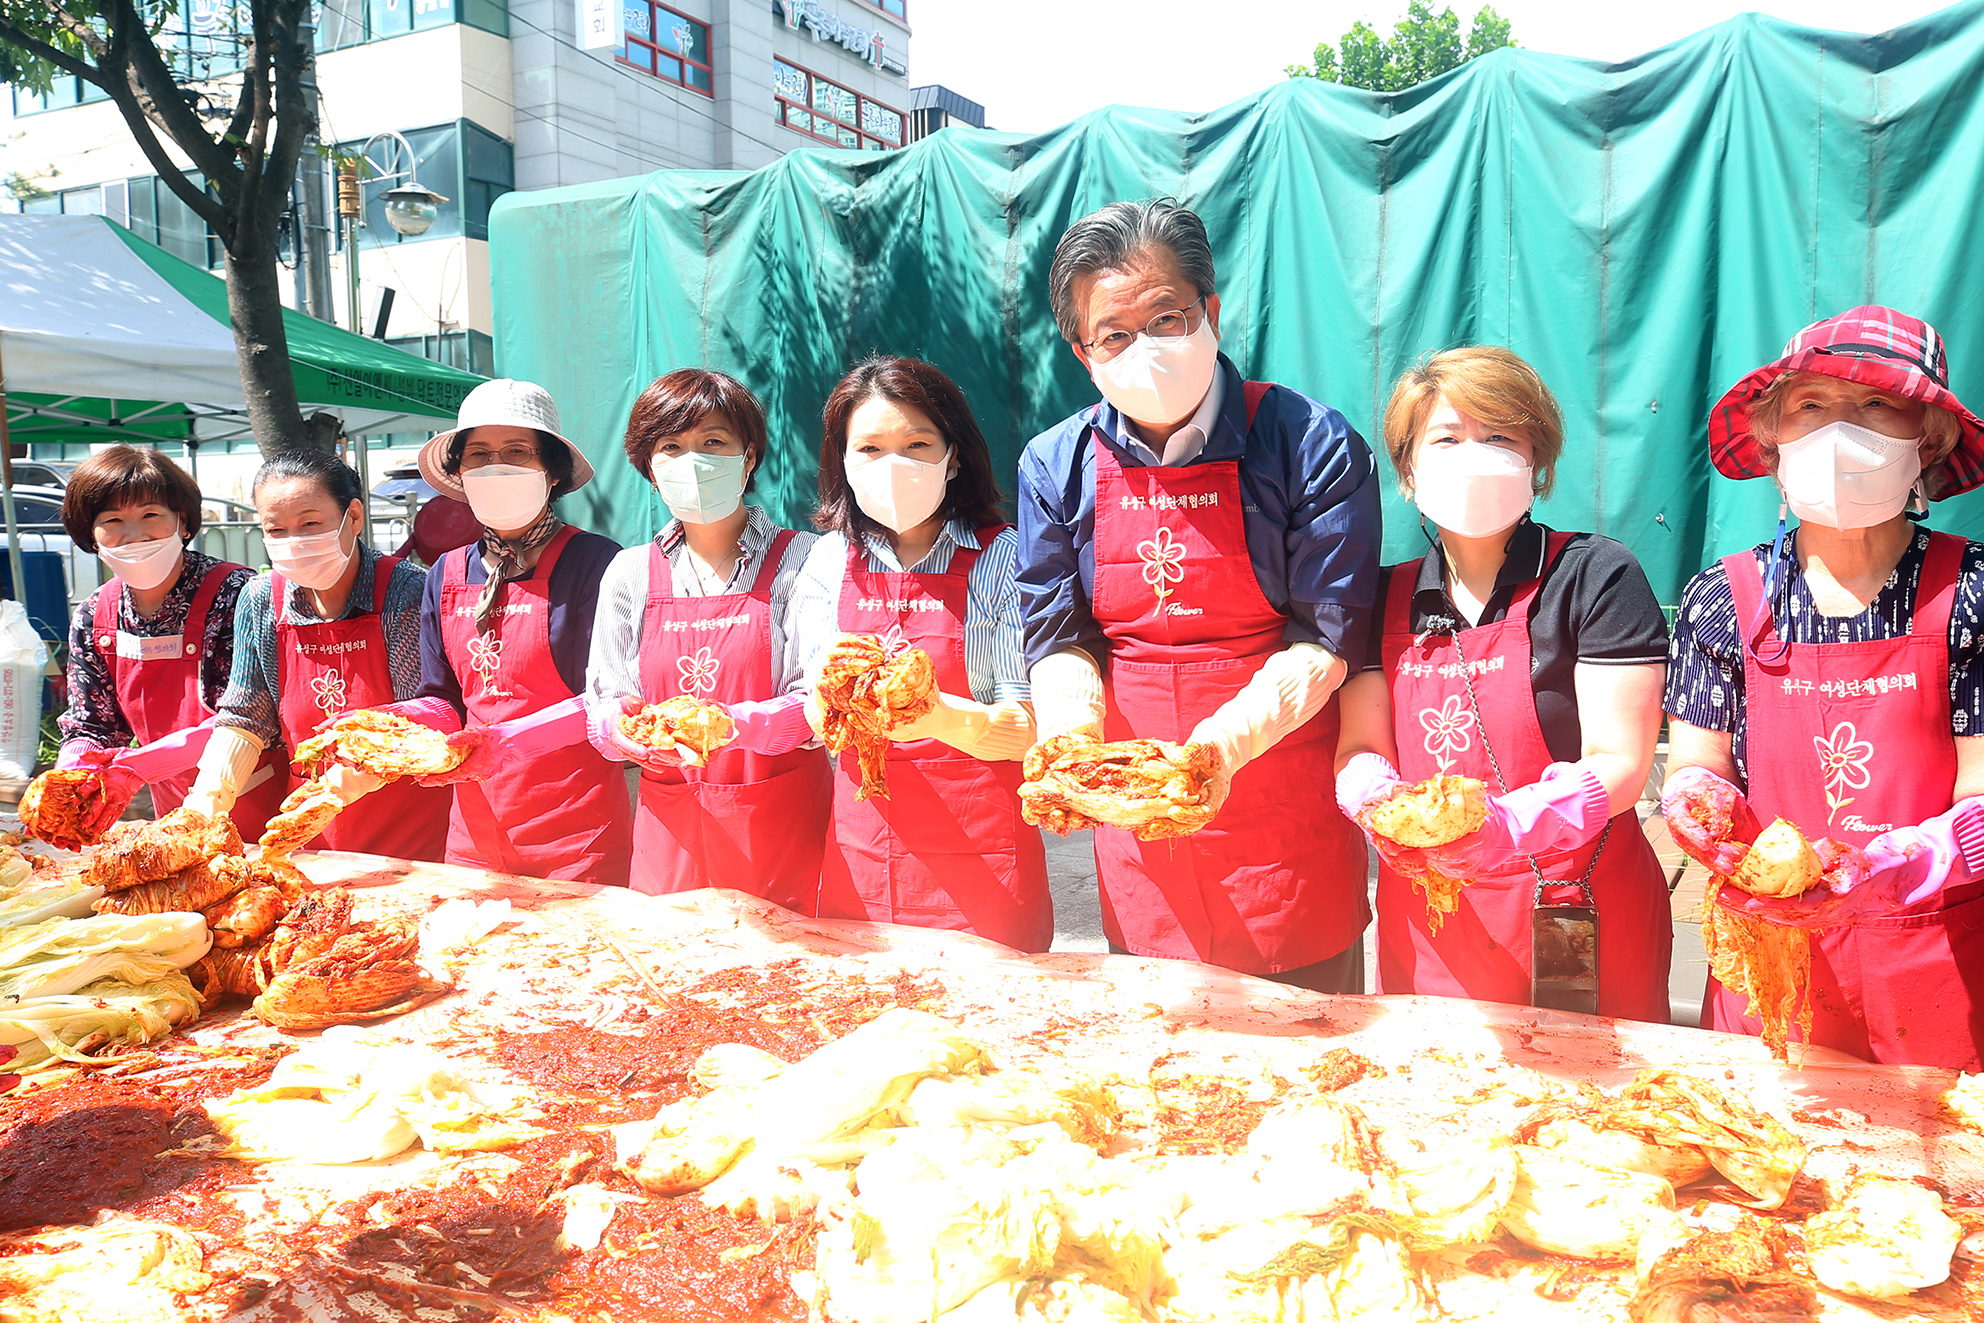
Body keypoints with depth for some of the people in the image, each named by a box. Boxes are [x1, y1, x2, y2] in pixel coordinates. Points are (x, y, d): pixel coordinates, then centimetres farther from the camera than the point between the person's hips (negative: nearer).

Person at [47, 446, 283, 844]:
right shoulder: (92, 619, 2)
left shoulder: (234, 594, -16)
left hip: (259, 807, -5)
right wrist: (69, 775, -16)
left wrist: (136, 767, -28)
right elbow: (91, 728, 7)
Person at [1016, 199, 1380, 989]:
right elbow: (1059, 636, 1)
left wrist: (1223, 744, -28)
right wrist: (1072, 743, -20)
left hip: (1288, 829, -3)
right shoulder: (1055, 466, 1)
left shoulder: (1313, 446, -10)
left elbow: (1327, 634, -13)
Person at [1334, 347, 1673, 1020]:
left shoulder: (1596, 575, -6)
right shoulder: (1387, 598, 6)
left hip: (1580, 920, -3)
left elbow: (1619, 761, -13)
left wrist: (1509, 825, -31)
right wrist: (1381, 805, -21)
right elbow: (1360, 749, 3)